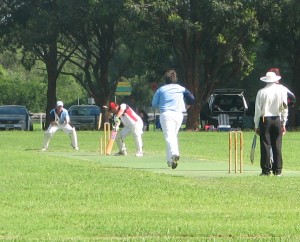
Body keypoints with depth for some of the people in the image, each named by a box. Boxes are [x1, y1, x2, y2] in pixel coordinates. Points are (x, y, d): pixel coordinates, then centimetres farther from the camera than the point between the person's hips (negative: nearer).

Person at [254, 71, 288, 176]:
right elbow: (284, 107, -2)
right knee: (277, 146, 5)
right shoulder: (282, 90, -1)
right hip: (277, 120, 2)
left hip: (264, 120, -2)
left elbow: (258, 110, -1)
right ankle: (277, 170, 5)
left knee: (265, 145, 0)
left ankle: (266, 170, -1)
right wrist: (283, 123, 5)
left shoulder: (262, 92, -4)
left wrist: (256, 125, 6)